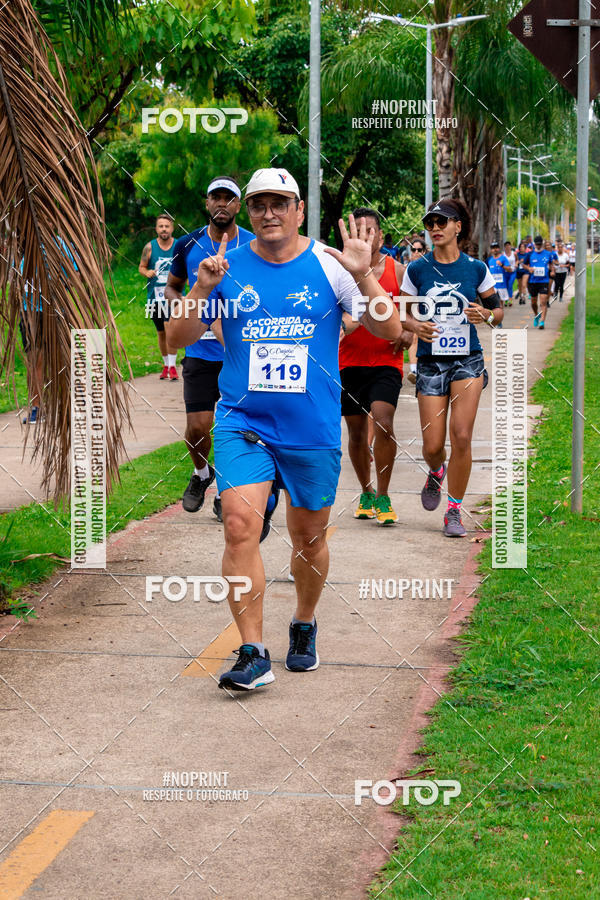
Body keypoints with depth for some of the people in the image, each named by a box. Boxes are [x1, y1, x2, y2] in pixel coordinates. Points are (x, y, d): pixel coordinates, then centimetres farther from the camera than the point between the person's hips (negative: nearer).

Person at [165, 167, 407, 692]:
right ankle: (253, 654, -12)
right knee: (240, 525, -17)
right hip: (242, 424, 0)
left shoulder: (328, 266, -1)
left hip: (313, 429, 0)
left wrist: (363, 276, -19)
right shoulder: (228, 268, 2)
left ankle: (304, 627, 39)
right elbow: (179, 339, 3)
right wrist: (202, 288, -13)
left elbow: (390, 331, -5)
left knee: (309, 540, 12)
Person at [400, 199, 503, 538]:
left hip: (467, 359, -1)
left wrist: (485, 315, -13)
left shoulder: (476, 268, 1)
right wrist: (415, 326, -14)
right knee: (433, 445, -2)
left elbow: (499, 310, 10)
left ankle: (454, 511, 2)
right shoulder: (417, 269, 1)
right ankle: (436, 473, 37)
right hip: (431, 362, 1)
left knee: (461, 435, -13)